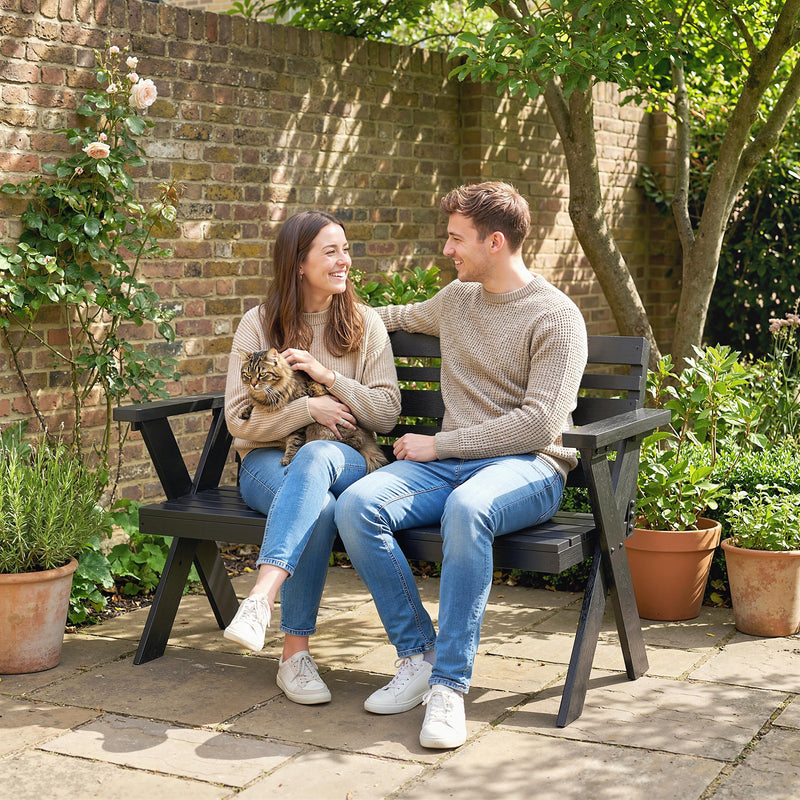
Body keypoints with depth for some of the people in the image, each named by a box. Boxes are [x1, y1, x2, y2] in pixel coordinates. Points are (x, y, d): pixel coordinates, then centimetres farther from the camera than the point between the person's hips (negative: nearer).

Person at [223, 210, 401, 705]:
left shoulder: (365, 323, 8)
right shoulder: (259, 324, 3)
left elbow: (387, 414, 2)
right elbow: (240, 422, -2)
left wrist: (328, 375, -11)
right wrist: (309, 408, -15)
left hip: (345, 461, 1)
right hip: (269, 462, 0)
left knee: (314, 457, -39)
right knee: (319, 508, -37)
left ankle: (261, 599, -51)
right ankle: (296, 656, -36)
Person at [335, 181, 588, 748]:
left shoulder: (556, 317, -4)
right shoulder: (456, 299, 19)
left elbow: (540, 424, -13)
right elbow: (405, 316, 44)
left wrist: (439, 444, -13)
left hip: (528, 467, -6)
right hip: (450, 461, 6)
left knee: (466, 508, -41)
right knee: (356, 505, -24)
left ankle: (449, 685, -31)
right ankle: (418, 655, -12)